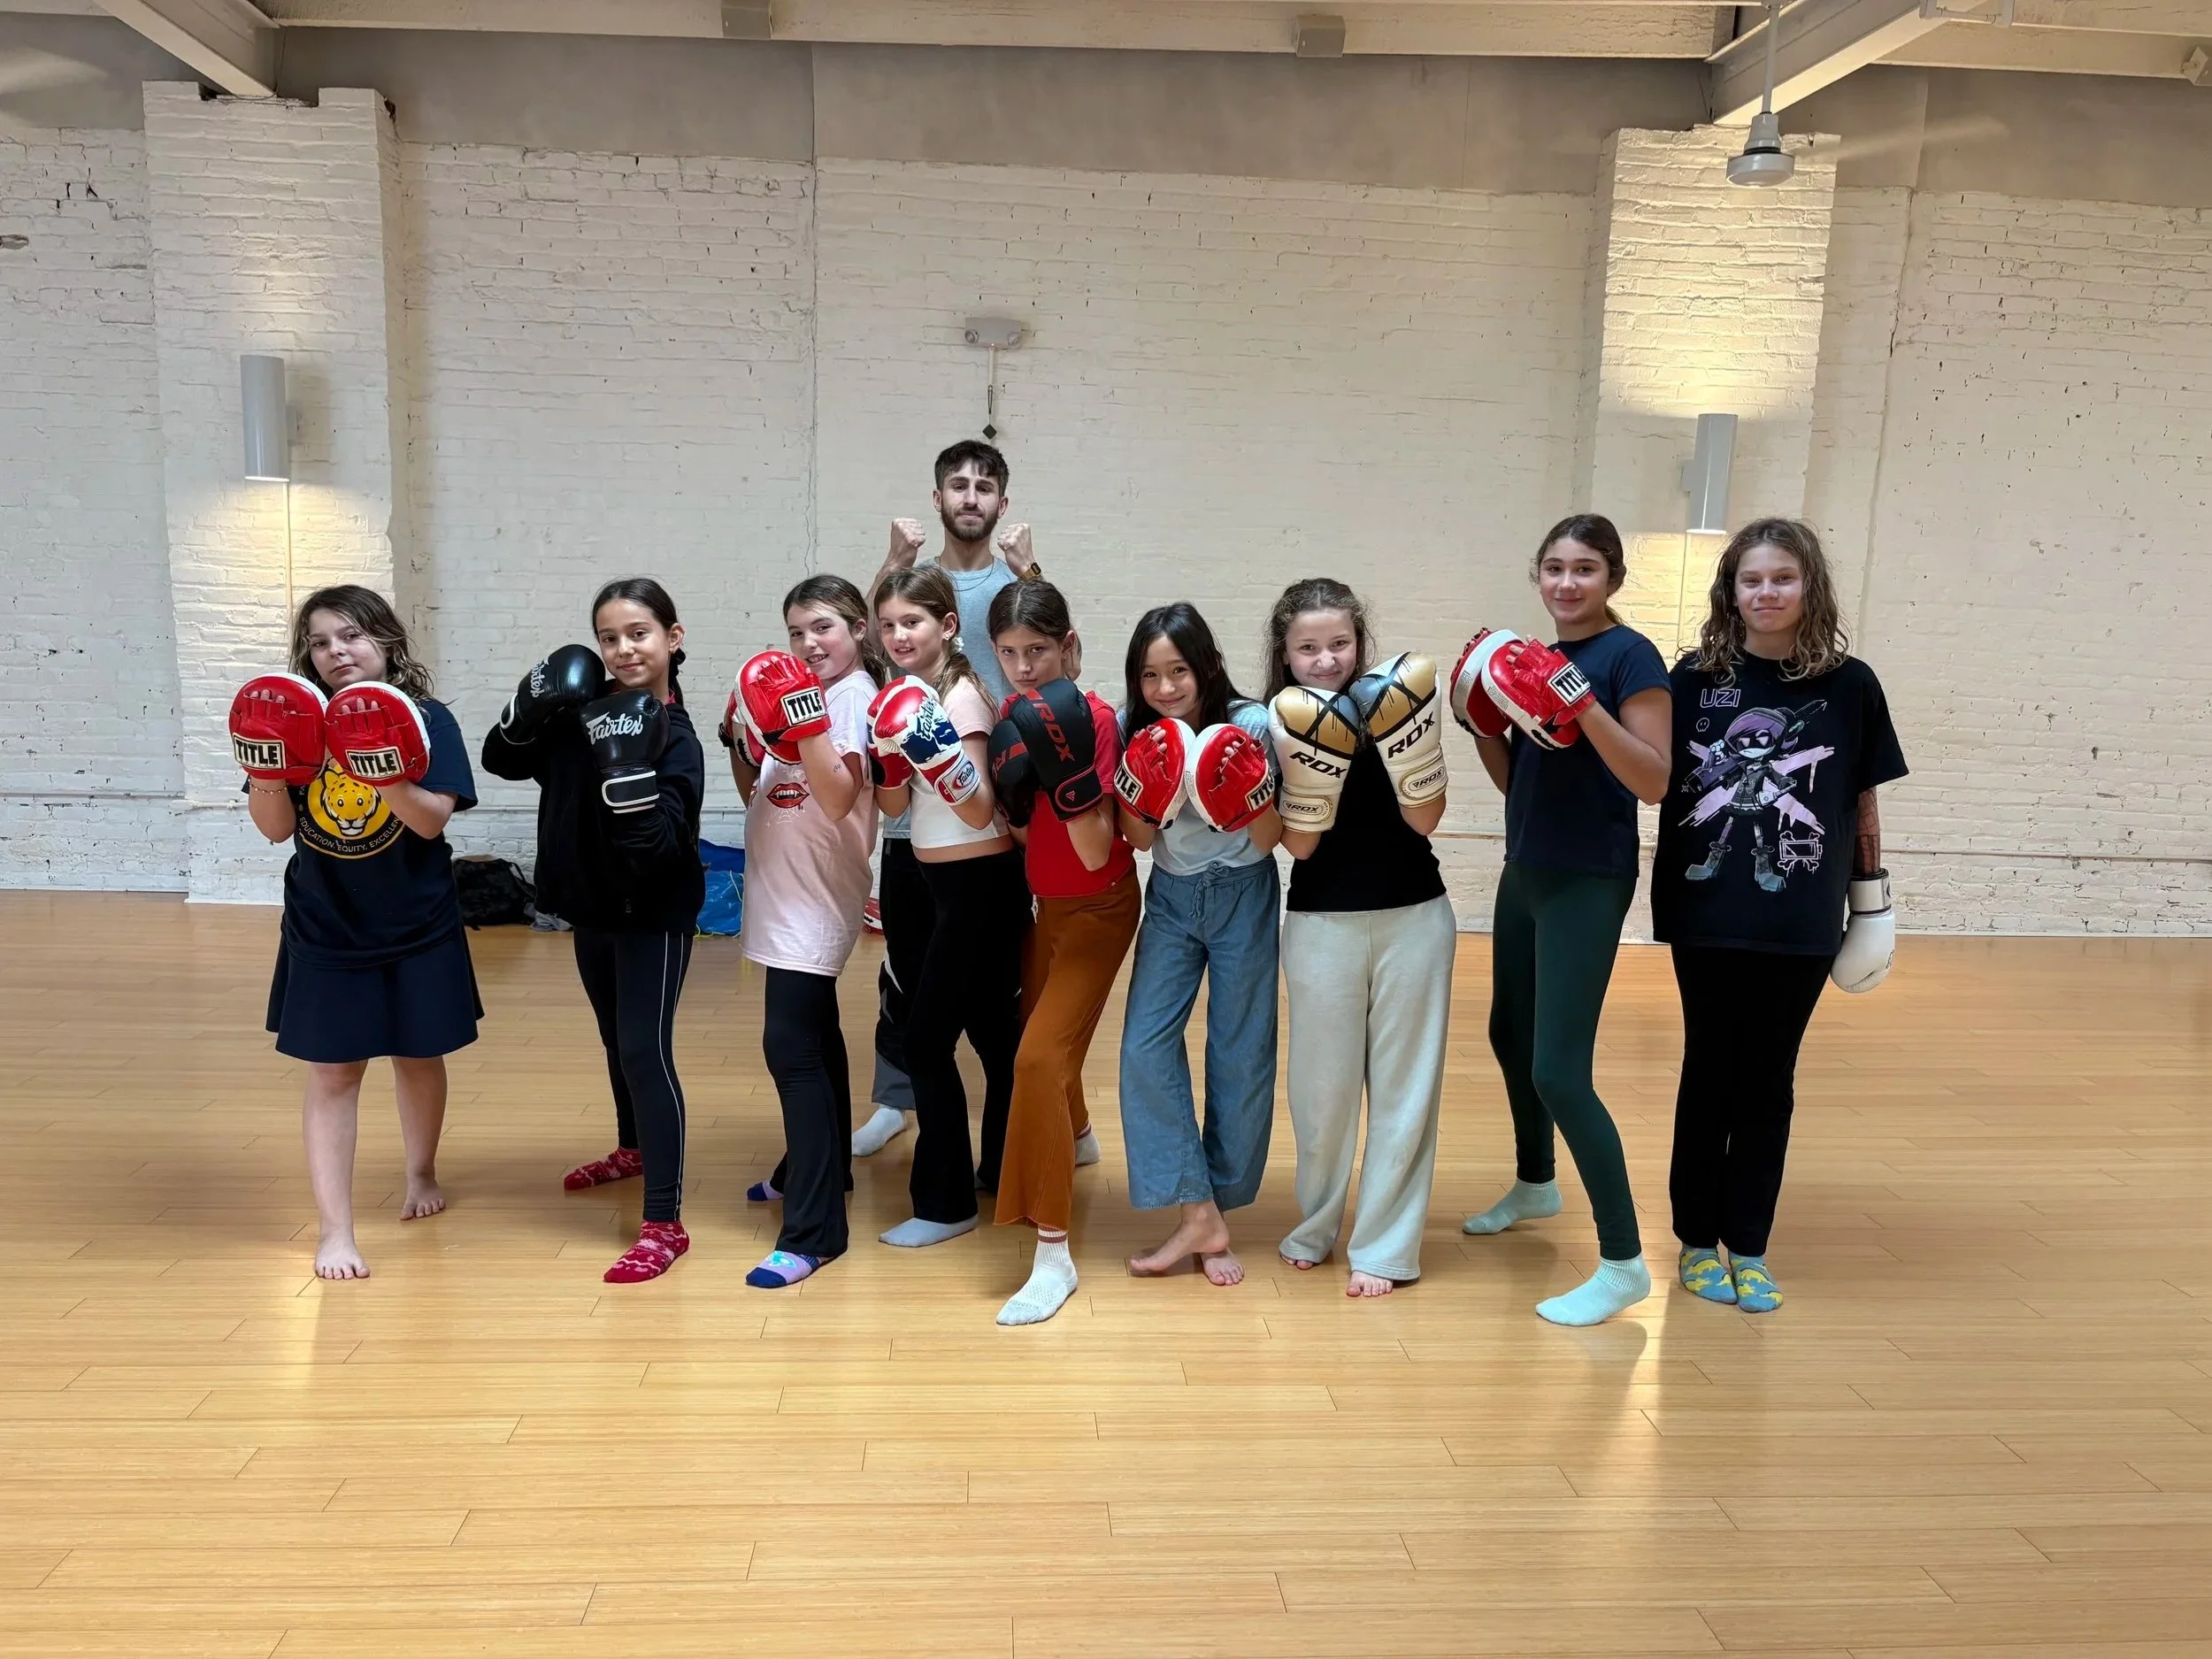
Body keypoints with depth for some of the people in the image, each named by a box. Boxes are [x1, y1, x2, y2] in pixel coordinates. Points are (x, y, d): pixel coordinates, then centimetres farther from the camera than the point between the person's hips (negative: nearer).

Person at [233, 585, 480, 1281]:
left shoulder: (428, 720, -10)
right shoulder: (297, 722, -3)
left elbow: (433, 821, -19)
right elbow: (277, 827, -6)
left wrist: (389, 779, -37)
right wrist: (265, 771, -24)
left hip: (418, 930, -1)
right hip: (324, 934, 1)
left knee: (418, 1057, 15)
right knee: (332, 1073, 2)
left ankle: (422, 1173, 41)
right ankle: (334, 1231, 10)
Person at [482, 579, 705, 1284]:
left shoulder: (675, 735, -19)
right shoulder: (584, 710, -2)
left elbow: (660, 844, -29)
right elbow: (502, 761, 4)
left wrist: (626, 767, -39)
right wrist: (529, 708, -13)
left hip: (654, 916, -7)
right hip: (591, 907, 7)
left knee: (646, 1052, -10)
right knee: (617, 1041, 24)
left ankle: (665, 1222, -5)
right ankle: (633, 1149, 48)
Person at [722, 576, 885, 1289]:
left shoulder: (856, 697, -11)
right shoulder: (796, 694, 13)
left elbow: (839, 799, -24)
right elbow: (757, 797, 15)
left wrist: (806, 724, -32)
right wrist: (742, 742, -1)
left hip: (817, 899, -9)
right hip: (785, 895, 9)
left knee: (792, 1046, -14)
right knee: (813, 1034, 20)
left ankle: (813, 1230, -12)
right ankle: (819, 1167, 37)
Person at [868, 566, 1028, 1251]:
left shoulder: (961, 695, -16)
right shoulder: (906, 697, 9)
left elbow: (980, 811, -21)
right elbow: (894, 805, 9)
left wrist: (940, 756, -36)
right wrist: (888, 753, -9)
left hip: (979, 885, -8)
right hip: (943, 883, 8)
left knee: (929, 1040, -4)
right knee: (994, 1034, 17)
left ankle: (945, 1203, 7)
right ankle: (1006, 1170, 30)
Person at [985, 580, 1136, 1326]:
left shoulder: (1091, 718, -23)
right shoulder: (1019, 714, -1)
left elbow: (1096, 853, -27)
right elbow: (1022, 829, 0)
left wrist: (1068, 771, -37)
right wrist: (1013, 778, -17)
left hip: (1099, 907, -8)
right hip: (1049, 902, 8)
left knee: (1041, 1056, -18)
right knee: (1039, 1033, 25)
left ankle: (1053, 1256, -11)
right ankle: (1079, 1138, 57)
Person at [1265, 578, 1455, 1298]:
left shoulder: (1393, 704, -3)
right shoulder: (1278, 724, -4)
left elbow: (1424, 819, -10)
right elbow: (1298, 843, -10)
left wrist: (1405, 740, -23)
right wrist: (1309, 762, -25)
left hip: (1414, 917, 1)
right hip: (1322, 924, 0)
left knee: (1403, 1082, 5)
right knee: (1321, 1083, 7)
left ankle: (1385, 1245, 16)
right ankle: (1315, 1224, 29)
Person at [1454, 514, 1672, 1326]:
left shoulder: (1630, 656, -12)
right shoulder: (1537, 658, 10)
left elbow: (1656, 781, -20)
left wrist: (1585, 704, -30)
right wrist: (1478, 715, -2)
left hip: (1588, 884, -8)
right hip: (1525, 873, 8)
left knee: (1560, 1071, -12)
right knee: (1509, 1035, 21)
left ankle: (1624, 1263, -1)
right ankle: (1535, 1184, 44)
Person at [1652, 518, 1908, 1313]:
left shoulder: (1849, 684, 0)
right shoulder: (1696, 676, -1)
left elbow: (1863, 800, 5)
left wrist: (1871, 893, 7)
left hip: (1801, 920, 0)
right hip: (1707, 913, 0)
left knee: (1768, 1080, 10)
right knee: (1710, 1072, 10)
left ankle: (1748, 1246, 21)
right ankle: (1698, 1238, 23)